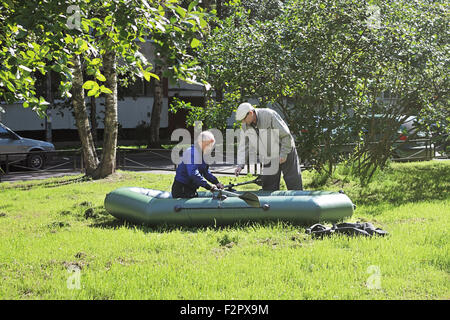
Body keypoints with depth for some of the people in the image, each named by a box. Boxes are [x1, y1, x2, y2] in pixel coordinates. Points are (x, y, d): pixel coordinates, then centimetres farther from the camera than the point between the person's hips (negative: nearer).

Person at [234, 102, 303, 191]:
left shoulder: (269, 115, -24)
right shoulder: (246, 125, -7)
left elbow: (286, 135, -20)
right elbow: (244, 145, -5)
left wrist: (283, 154, -18)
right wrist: (240, 164, -17)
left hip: (285, 150, -5)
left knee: (294, 182, -2)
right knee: (268, 186, 3)